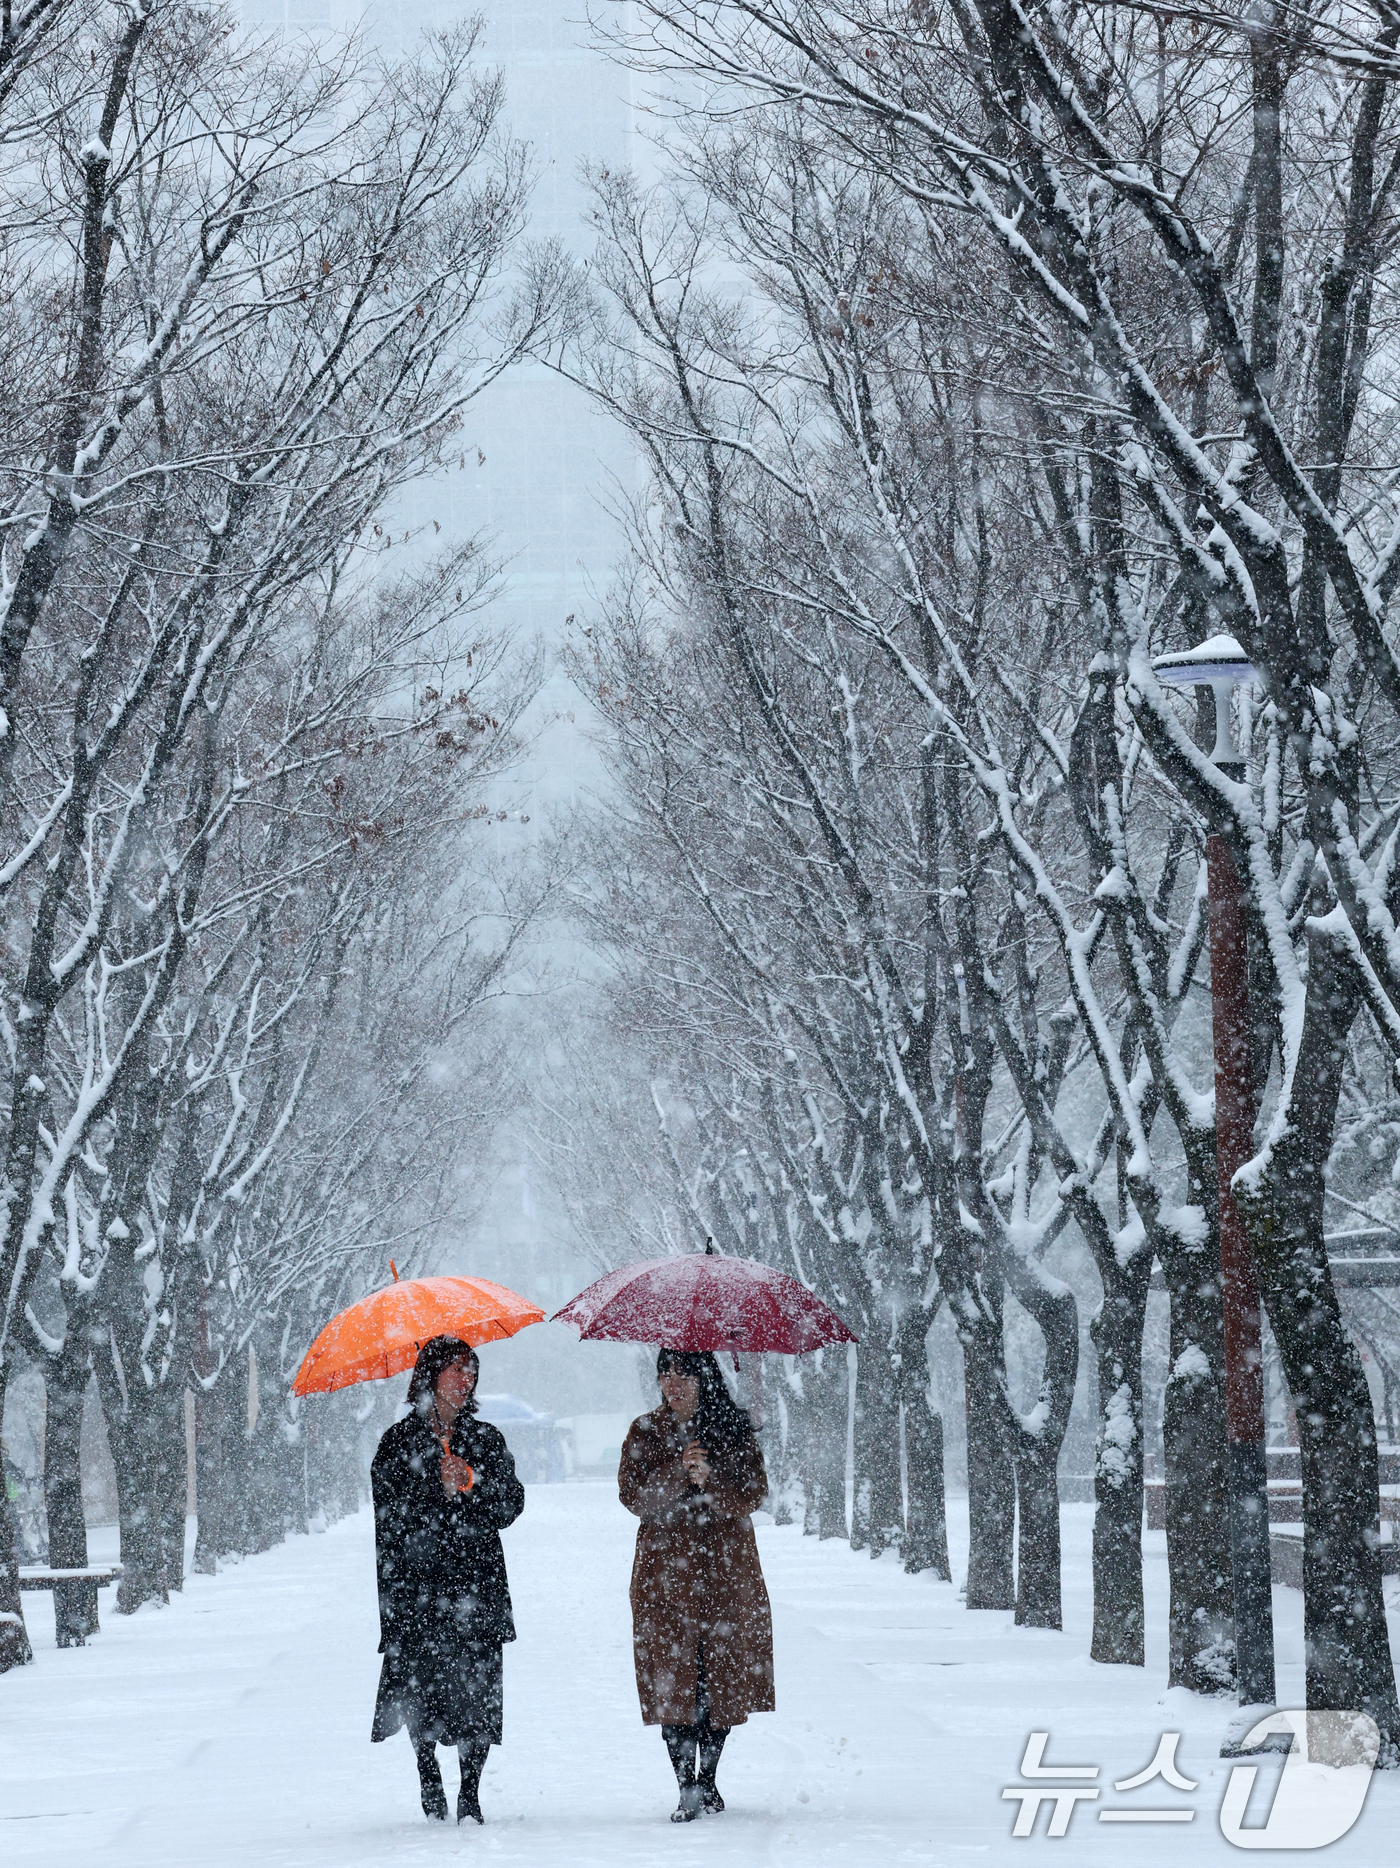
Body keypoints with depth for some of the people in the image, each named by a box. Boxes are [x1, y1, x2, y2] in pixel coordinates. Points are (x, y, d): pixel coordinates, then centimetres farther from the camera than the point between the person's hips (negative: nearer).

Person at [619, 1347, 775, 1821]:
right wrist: (679, 1472, -19)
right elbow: (634, 1495, -4)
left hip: (726, 1568, 0)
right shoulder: (645, 1432, 7)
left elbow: (753, 1494, -3)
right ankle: (686, 1790, -6)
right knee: (672, 1680, -8)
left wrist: (710, 1478, -20)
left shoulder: (733, 1429, 6)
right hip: (665, 1572, 0)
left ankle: (708, 1781, 19)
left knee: (723, 1675, 3)